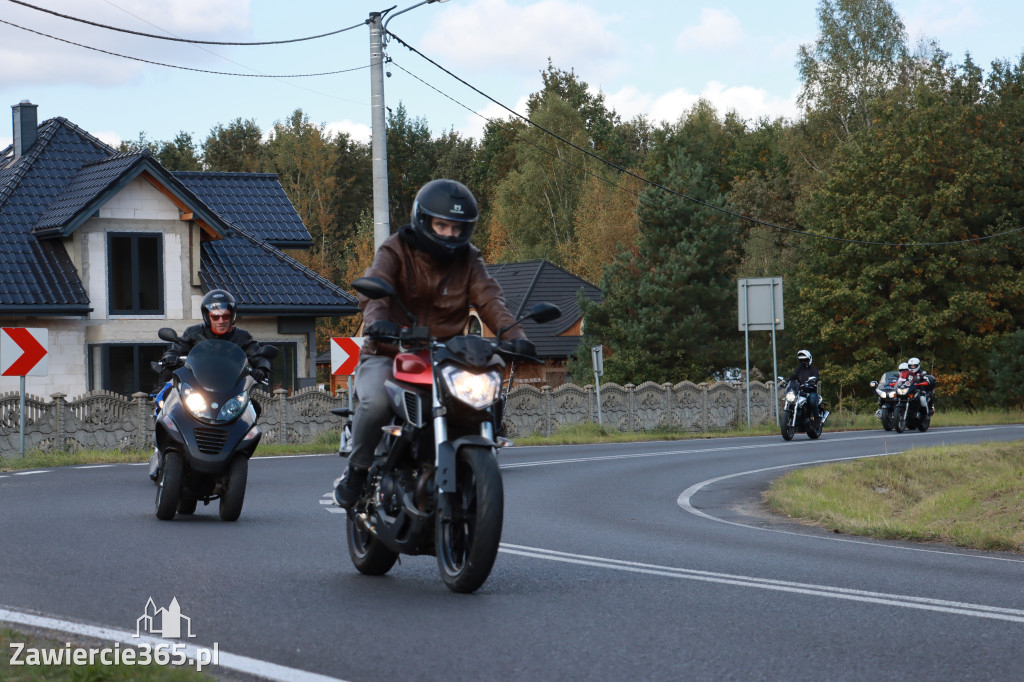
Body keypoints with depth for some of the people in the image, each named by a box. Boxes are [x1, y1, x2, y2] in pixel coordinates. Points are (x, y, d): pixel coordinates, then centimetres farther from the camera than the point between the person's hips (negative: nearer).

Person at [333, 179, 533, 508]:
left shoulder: (468, 261, 10)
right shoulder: (395, 251, -1)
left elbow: (489, 299, -7)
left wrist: (514, 334, -27)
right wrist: (376, 321, -44)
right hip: (388, 355, -3)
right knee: (375, 401, -34)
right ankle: (356, 471, -8)